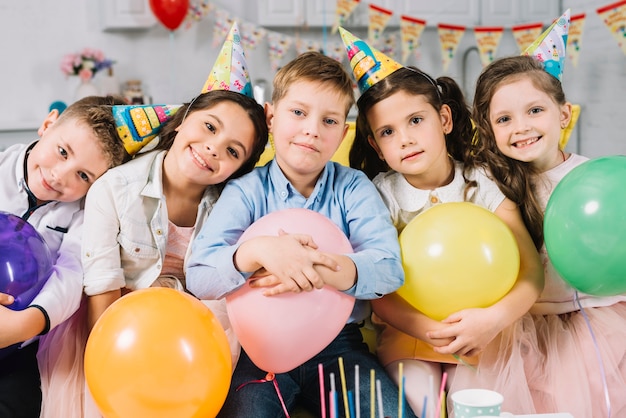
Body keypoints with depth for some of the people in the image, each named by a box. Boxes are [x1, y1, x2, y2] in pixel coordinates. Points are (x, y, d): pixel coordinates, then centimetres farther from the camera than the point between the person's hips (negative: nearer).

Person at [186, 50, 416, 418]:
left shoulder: (354, 188, 3)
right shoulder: (247, 191, 0)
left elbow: (389, 267, -13)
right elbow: (199, 277, -12)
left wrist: (321, 273, -33)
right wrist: (258, 252, -32)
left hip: (338, 345, 2)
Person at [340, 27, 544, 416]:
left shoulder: (483, 184, -6)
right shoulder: (381, 195, -7)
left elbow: (531, 272, -13)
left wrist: (495, 318, -32)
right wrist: (432, 332, -28)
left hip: (479, 330, 1)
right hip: (407, 329, -1)